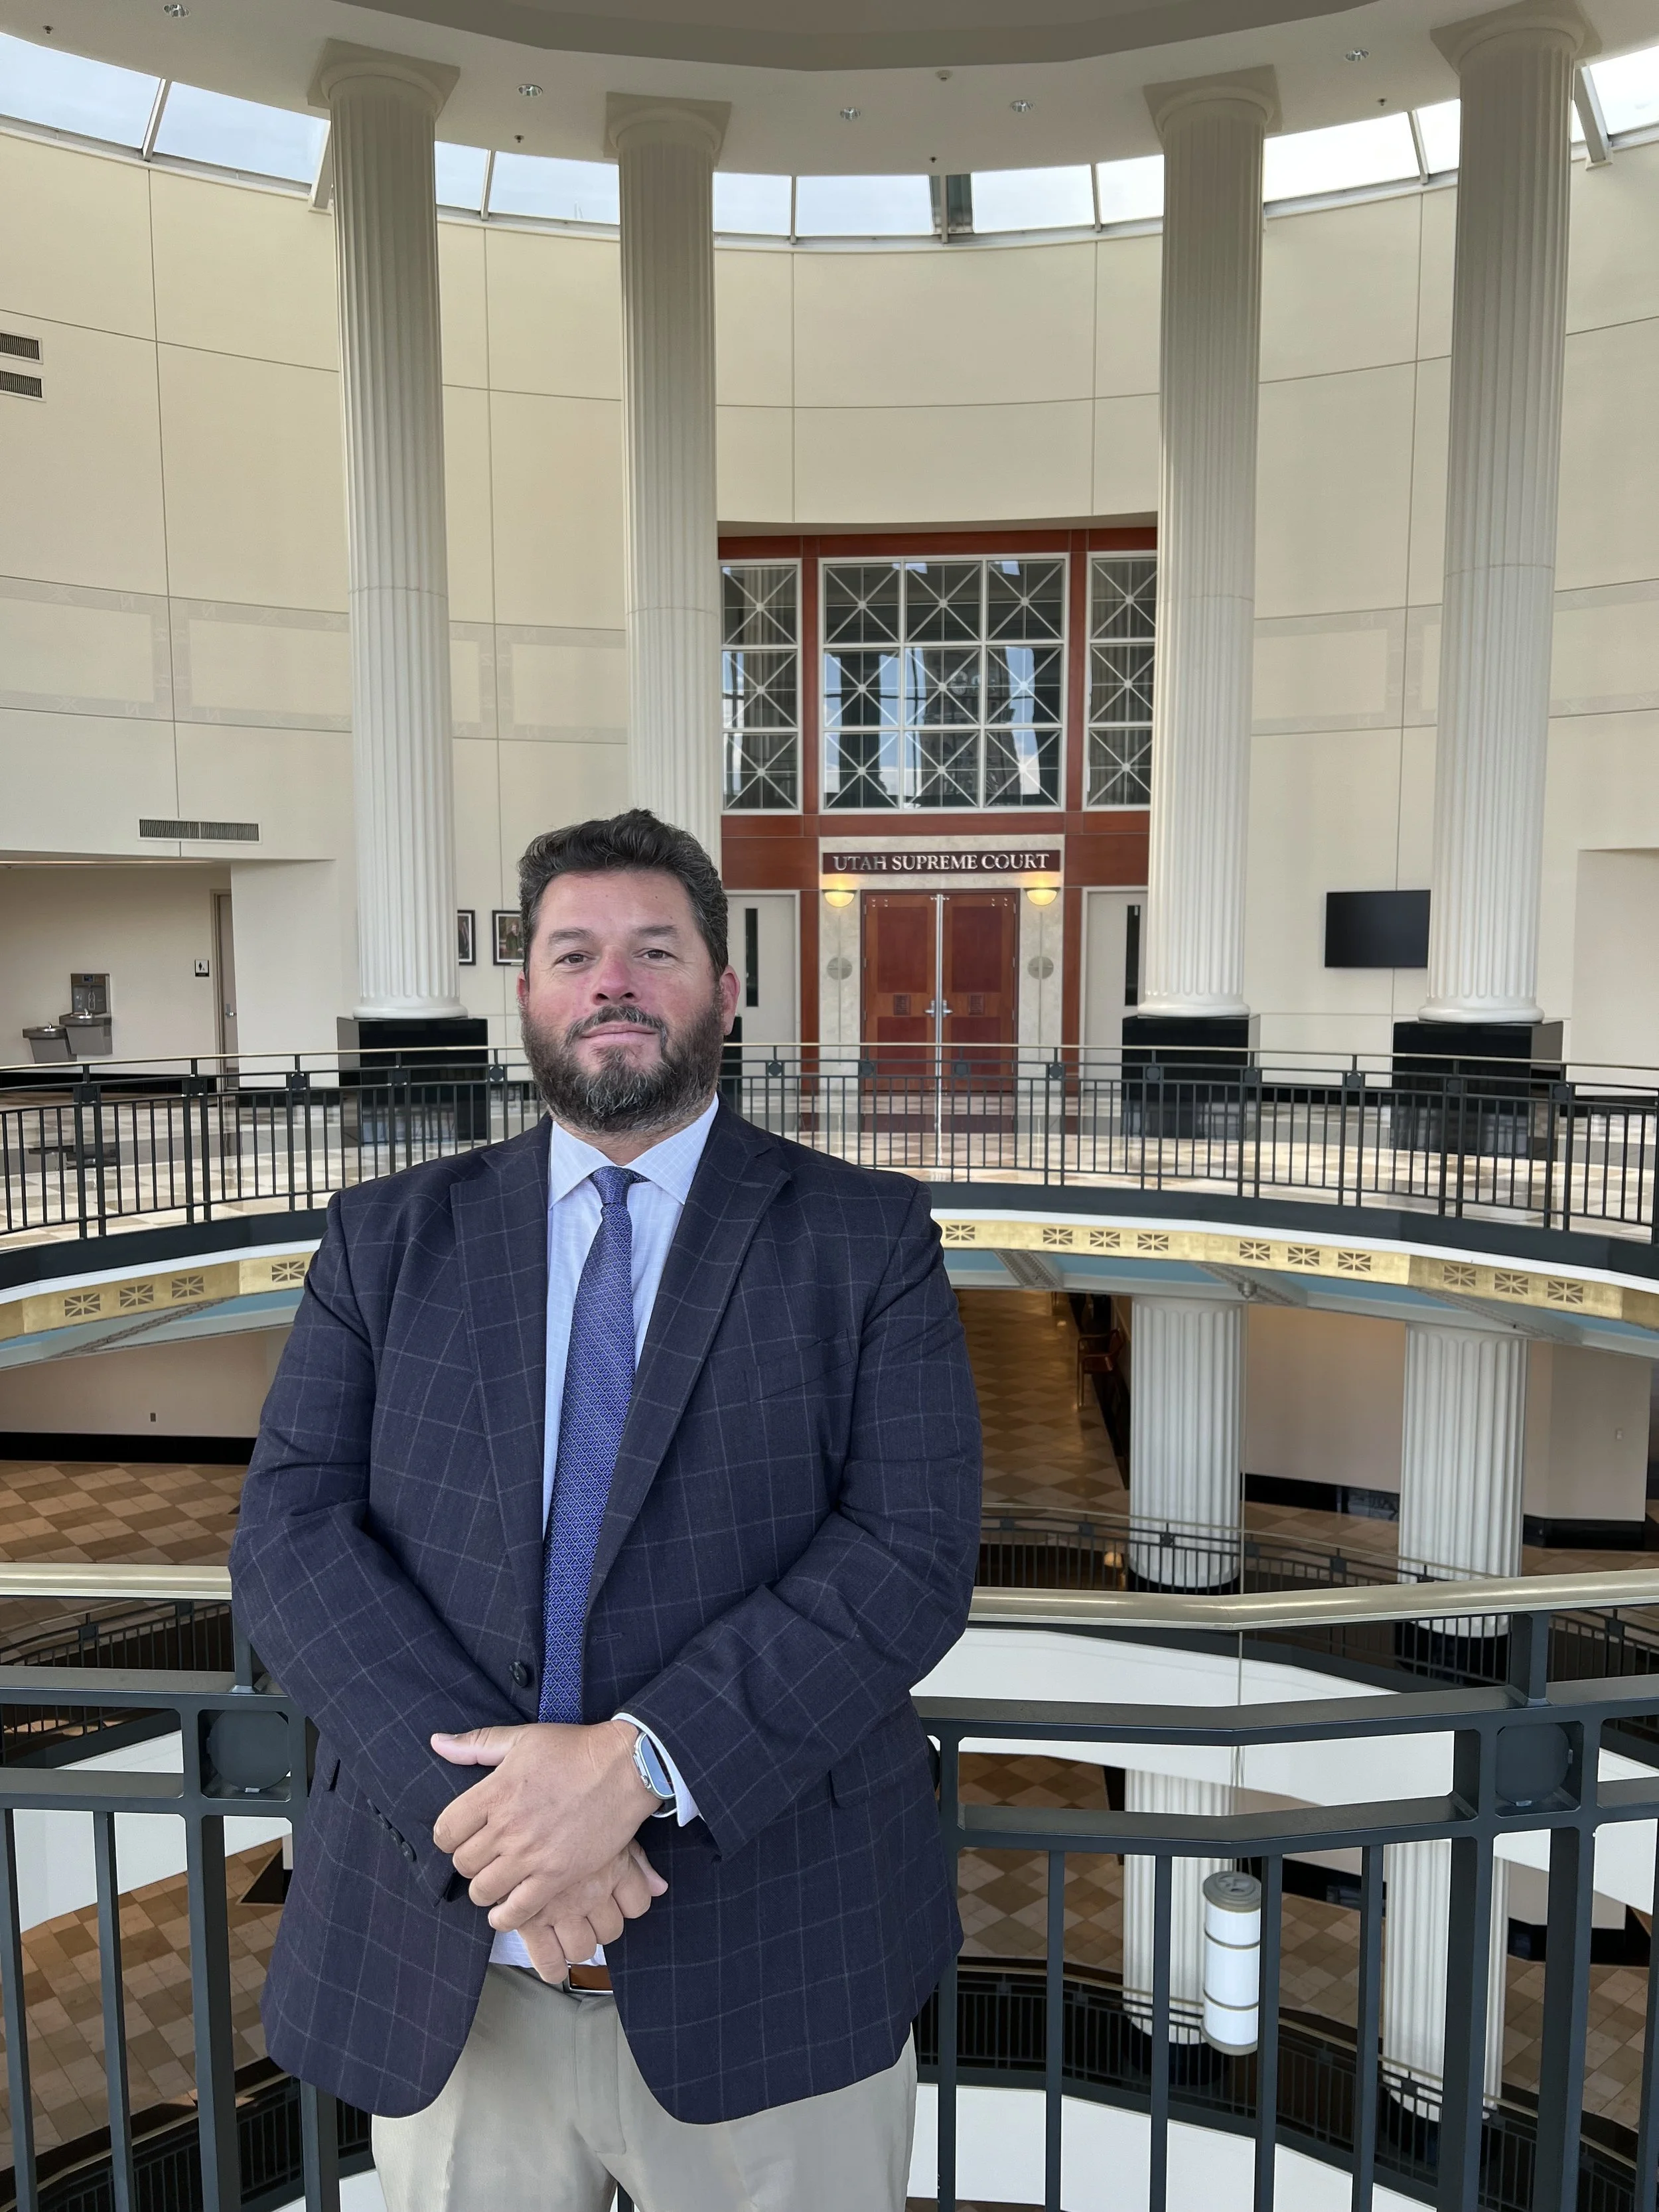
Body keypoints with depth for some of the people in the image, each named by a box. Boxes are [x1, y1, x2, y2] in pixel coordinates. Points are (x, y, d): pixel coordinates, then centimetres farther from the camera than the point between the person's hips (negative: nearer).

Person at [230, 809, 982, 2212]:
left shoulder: (866, 1240, -3)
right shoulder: (390, 1241, 4)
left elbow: (915, 1552, -12)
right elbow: (291, 1535, -5)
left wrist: (636, 1764, -21)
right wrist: (476, 1802, -18)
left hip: (767, 1966, -1)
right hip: (443, 1970, 2)